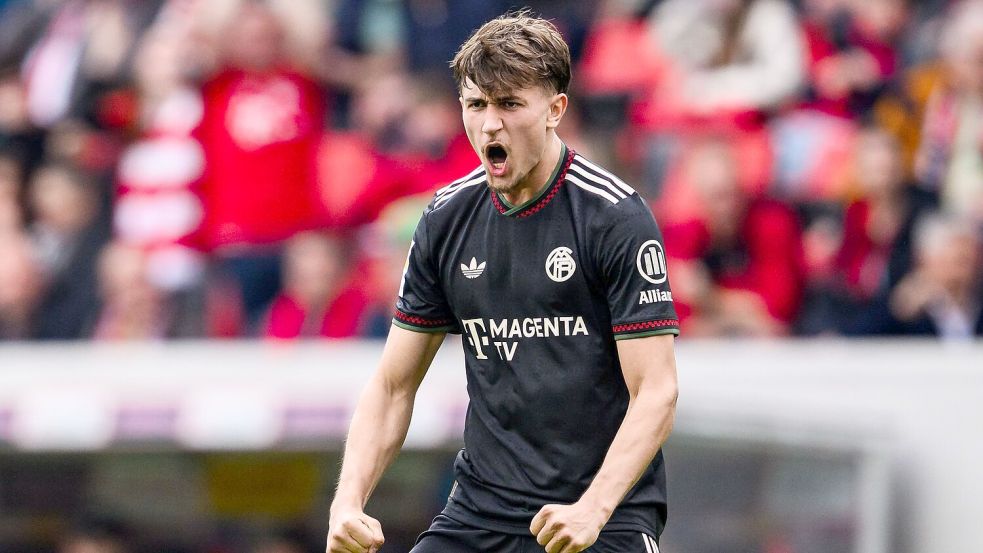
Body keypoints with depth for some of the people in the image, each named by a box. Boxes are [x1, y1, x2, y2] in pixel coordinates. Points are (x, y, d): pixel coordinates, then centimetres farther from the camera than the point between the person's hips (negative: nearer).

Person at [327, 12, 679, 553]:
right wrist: (348, 502, -4)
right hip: (480, 507, 4)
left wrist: (592, 508, -24)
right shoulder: (446, 219, 6)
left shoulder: (616, 217, -9)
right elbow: (393, 386, 10)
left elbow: (656, 392, -12)